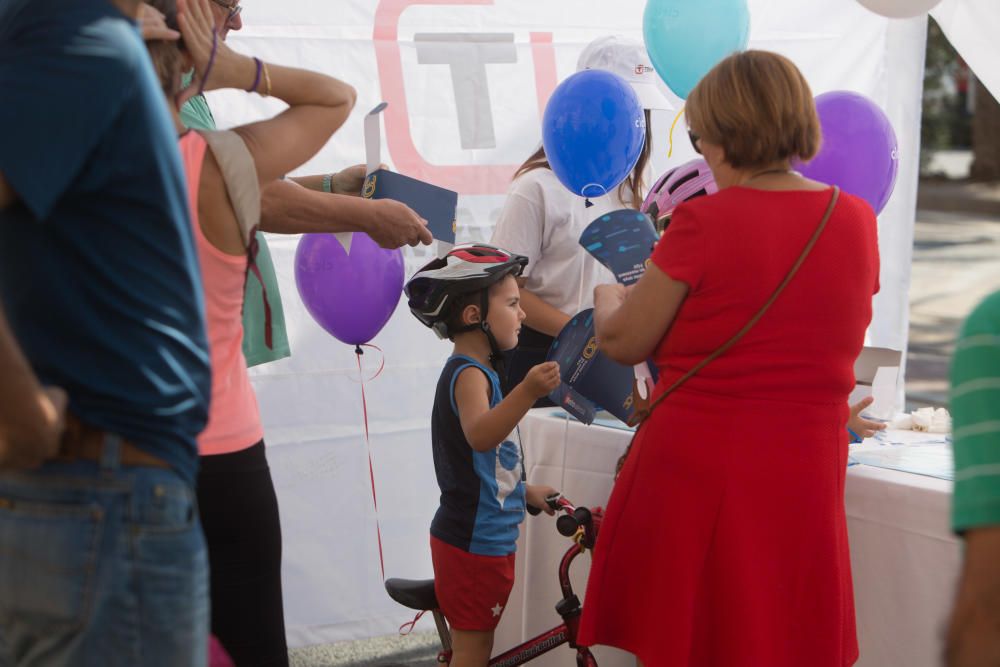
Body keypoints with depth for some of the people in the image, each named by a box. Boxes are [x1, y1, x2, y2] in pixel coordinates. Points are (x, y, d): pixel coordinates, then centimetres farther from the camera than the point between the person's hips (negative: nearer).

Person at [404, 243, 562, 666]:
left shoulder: (472, 371, 14)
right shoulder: (470, 374, -19)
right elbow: (480, 435, -41)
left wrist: (523, 491, 27)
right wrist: (528, 392, -54)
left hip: (475, 537, 10)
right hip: (476, 541, -10)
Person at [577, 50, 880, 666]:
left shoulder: (705, 222, -15)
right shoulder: (857, 221, 1)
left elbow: (623, 342, -7)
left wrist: (608, 297, 15)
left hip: (697, 468, -4)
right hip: (806, 474, 5)